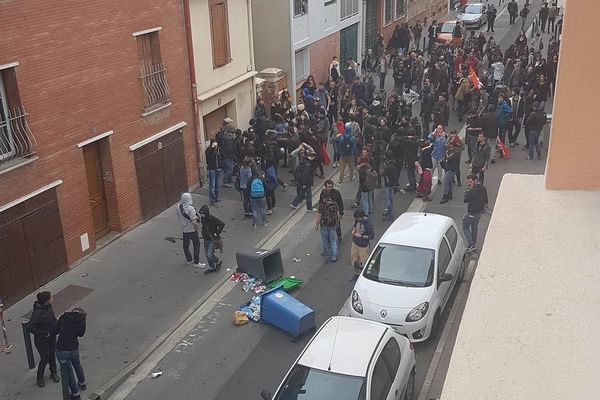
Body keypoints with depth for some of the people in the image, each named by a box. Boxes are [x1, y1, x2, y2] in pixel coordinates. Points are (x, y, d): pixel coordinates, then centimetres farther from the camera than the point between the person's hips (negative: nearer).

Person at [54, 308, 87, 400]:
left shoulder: (64, 317, -3)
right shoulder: (82, 320, -2)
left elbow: (55, 331, 3)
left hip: (61, 350, -1)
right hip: (74, 349, 1)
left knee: (69, 369, 17)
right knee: (77, 365, 31)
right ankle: (82, 383, 55)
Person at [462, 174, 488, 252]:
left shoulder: (473, 190, -27)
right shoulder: (483, 188, 2)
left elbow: (465, 200, -20)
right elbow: (486, 200, 12)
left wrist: (469, 189, -18)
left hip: (472, 213, -9)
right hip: (479, 212, 9)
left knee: (465, 227, 7)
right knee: (474, 228, 22)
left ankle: (471, 245, 2)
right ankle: (474, 245, 31)